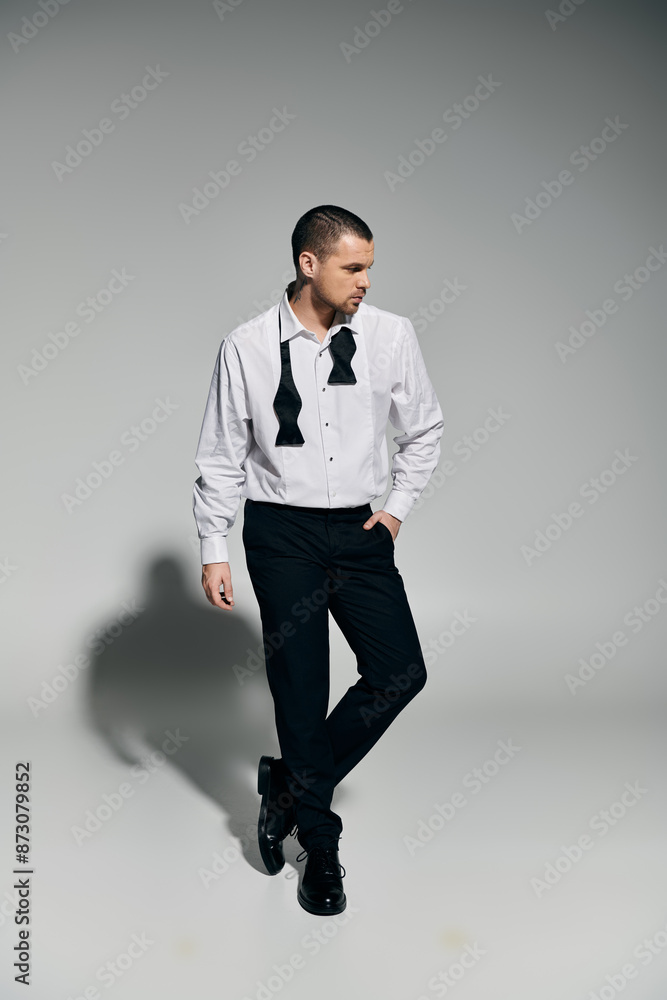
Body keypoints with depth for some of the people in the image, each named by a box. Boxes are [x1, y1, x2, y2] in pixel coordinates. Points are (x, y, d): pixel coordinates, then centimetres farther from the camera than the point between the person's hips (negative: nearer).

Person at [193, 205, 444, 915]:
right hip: (281, 534, -2)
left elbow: (423, 430, 13)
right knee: (300, 690, 3)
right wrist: (213, 549, -1)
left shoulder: (390, 335, -1)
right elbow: (221, 457, 0)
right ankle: (320, 844, 23)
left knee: (401, 671, -5)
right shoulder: (247, 348, -6)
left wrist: (398, 505, 4)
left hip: (361, 531, 3)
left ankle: (291, 784, 17)